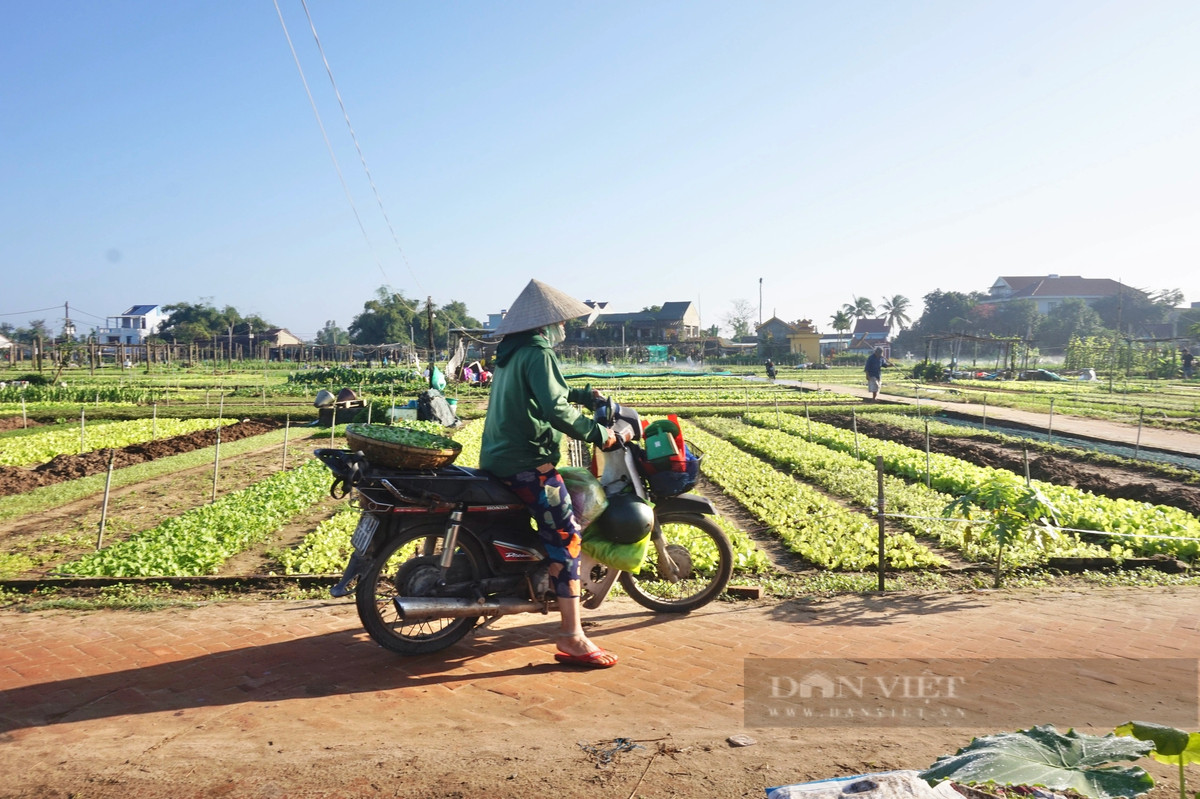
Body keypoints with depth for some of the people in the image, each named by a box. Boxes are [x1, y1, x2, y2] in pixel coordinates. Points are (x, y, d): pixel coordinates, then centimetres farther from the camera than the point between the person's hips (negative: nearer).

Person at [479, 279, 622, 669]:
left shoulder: (509, 352, 16)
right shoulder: (537, 353, -13)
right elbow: (555, 410, -24)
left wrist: (583, 394, 24)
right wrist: (596, 432, -15)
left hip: (497, 458, 10)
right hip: (527, 462, -10)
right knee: (566, 536, -12)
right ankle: (571, 638, -17)